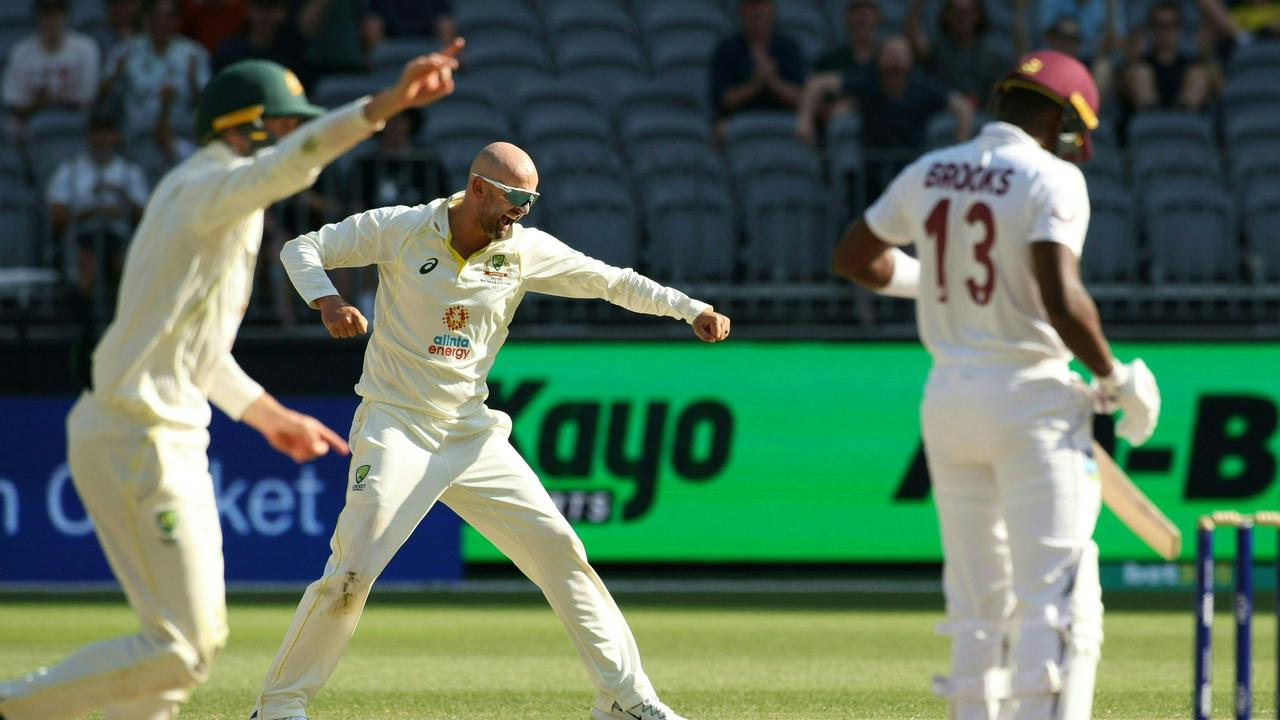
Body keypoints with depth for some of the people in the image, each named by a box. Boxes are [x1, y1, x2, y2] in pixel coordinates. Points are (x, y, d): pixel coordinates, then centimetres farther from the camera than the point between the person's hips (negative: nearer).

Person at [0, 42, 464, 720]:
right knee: (181, 650, -10)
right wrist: (385, 105, -47)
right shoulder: (213, 186, -12)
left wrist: (265, 413, 31)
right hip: (141, 439, -11)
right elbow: (295, 158, -35)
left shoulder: (192, 190, 19)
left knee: (198, 636, 15)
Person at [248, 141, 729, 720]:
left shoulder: (526, 250, 0)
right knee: (352, 571, -15)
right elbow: (301, 249, -6)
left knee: (557, 546, 0)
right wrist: (326, 300, -26)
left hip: (473, 433, 4)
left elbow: (610, 281, 3)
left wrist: (690, 309, -9)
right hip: (395, 428, -4)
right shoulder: (400, 229, -9)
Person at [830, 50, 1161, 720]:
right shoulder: (1052, 179, -11)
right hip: (1030, 401, -7)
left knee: (979, 604, 13)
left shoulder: (929, 174, 8)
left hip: (948, 401, 7)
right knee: (1057, 600, -7)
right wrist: (1115, 379, -9)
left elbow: (852, 258, 20)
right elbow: (1060, 297, -23)